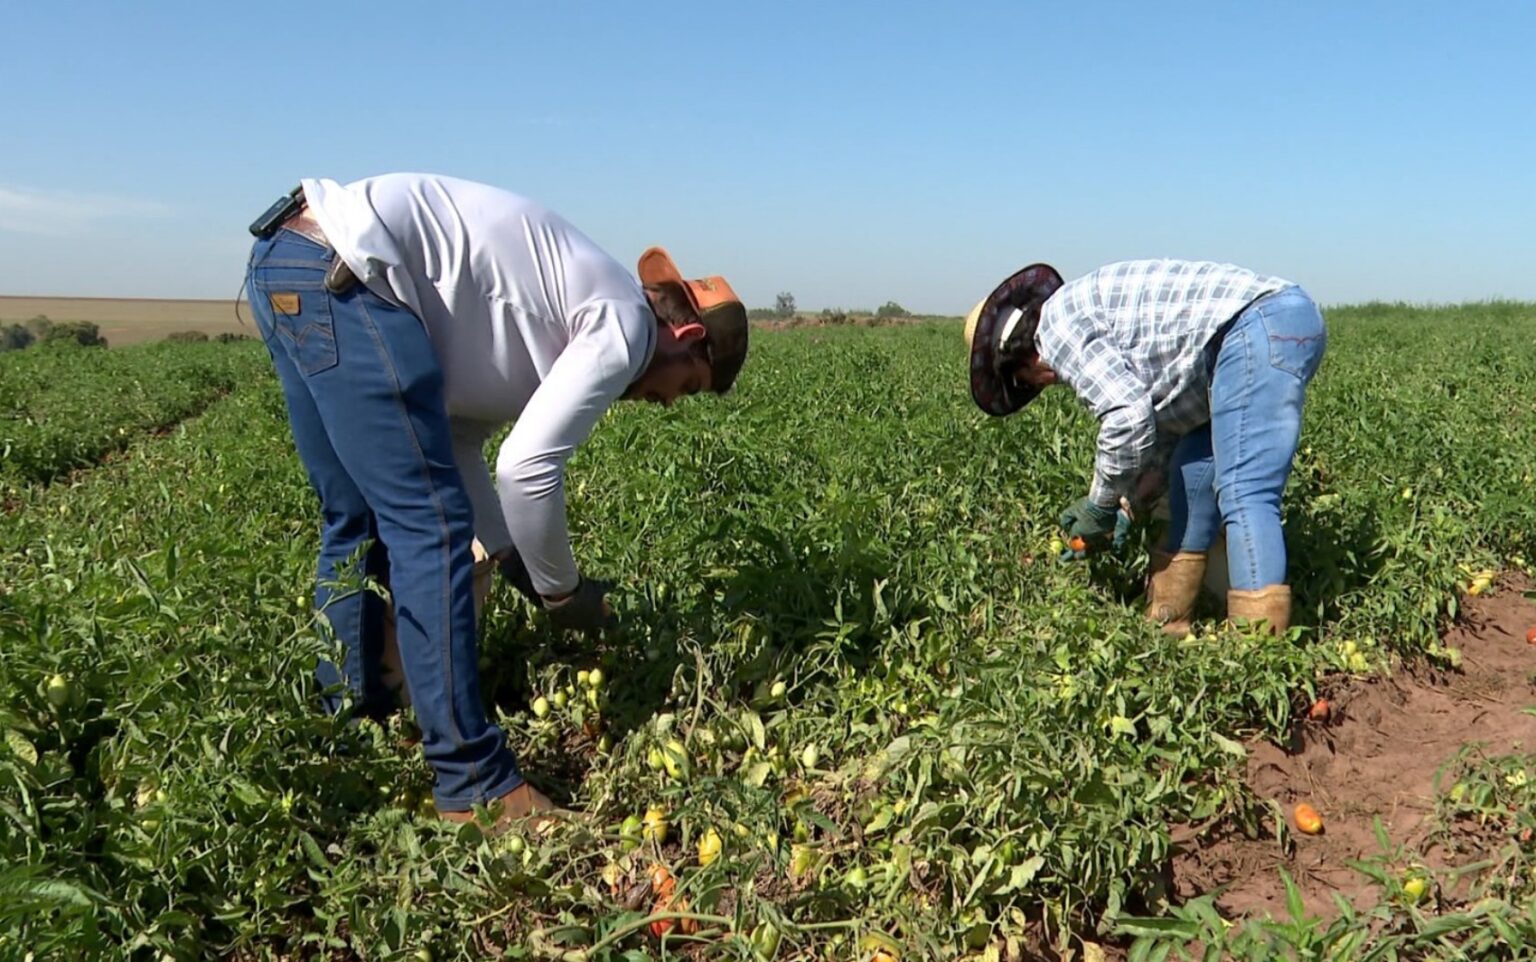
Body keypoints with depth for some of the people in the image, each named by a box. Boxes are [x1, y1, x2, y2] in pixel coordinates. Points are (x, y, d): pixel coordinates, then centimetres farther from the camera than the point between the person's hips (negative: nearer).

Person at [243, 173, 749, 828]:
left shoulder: (563, 319, 23)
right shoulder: (626, 325, -3)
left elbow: (453, 439, 22)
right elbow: (526, 468, -10)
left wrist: (499, 552, 17)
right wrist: (562, 592, 5)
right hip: (343, 271, -10)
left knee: (355, 523, 17)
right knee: (429, 525, -8)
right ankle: (474, 786, -2)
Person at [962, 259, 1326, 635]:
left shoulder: (1057, 323, -4)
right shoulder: (1093, 305, 25)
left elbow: (1128, 416, -15)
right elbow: (1166, 406, 29)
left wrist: (1100, 505, -1)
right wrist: (1135, 498, 27)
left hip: (1257, 329, -11)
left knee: (1244, 495, -13)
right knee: (1195, 462, 16)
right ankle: (1169, 619, 24)